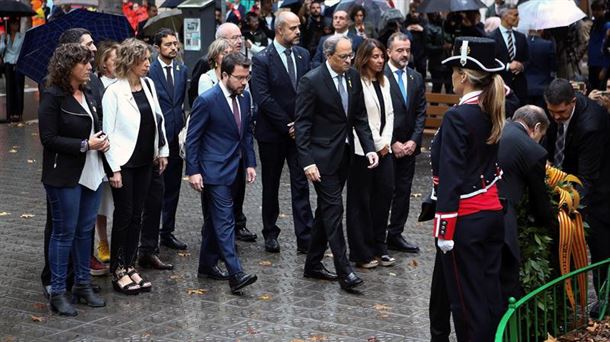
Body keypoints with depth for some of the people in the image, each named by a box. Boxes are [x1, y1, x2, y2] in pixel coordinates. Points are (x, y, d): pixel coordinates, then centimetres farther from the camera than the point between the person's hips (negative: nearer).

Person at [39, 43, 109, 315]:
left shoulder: (87, 94, 10)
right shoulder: (53, 97, -12)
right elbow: (49, 139, -15)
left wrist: (102, 141, 0)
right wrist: (85, 145, -19)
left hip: (91, 173, 7)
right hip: (65, 176, -7)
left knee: (85, 230, 13)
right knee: (64, 232, 0)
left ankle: (83, 285, 24)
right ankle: (58, 293, 10)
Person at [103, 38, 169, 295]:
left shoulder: (148, 85, 5)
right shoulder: (114, 91, -14)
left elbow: (157, 118, 14)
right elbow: (108, 131, -14)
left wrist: (163, 151, 13)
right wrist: (114, 168, -16)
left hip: (144, 160, 6)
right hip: (124, 163, -6)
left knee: (136, 216, 11)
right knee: (124, 216, 0)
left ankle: (129, 266, 21)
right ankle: (118, 271, 11)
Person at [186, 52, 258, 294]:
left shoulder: (244, 97, 6)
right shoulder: (207, 101, -15)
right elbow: (192, 138, -11)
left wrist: (250, 163, 10)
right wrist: (193, 171, -14)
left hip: (232, 169, 7)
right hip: (214, 170, -7)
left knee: (214, 220, 16)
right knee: (225, 220, -11)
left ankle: (208, 265, 25)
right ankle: (235, 274, -15)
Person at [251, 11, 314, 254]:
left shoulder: (303, 55, 5)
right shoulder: (262, 60, -9)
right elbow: (263, 98, -15)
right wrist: (287, 125, -15)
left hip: (298, 130, 3)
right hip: (272, 133, -3)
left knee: (301, 185, 0)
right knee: (271, 186, 10)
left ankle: (305, 238, 0)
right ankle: (270, 234, 23)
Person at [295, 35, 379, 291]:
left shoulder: (353, 77, 6)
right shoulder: (311, 81, -13)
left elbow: (360, 117, 11)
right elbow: (302, 125, -13)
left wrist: (369, 148, -1)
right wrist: (307, 162, -18)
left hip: (344, 154, 7)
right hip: (322, 156, -7)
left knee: (326, 209, 13)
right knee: (333, 209, -9)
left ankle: (313, 264, 23)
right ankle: (344, 271, -7)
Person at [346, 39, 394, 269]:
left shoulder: (384, 82, 13)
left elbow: (389, 114, 13)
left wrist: (386, 142, -1)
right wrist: (377, 145, -9)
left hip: (383, 148, 7)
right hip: (362, 149, -7)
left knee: (384, 194, 7)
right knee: (360, 200, 2)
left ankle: (379, 247, 18)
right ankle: (361, 253, 10)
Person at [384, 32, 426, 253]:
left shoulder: (416, 78, 11)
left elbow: (421, 113, 10)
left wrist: (414, 140, -3)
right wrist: (392, 143, -12)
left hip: (408, 146, 6)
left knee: (403, 191, 9)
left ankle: (396, 235, 17)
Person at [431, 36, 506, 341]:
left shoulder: (457, 117, -18)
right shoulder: (492, 113, 6)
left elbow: (450, 177, -19)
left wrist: (444, 229, -16)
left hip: (465, 220, -8)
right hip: (493, 212, 8)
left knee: (467, 299, 2)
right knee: (491, 293, 15)